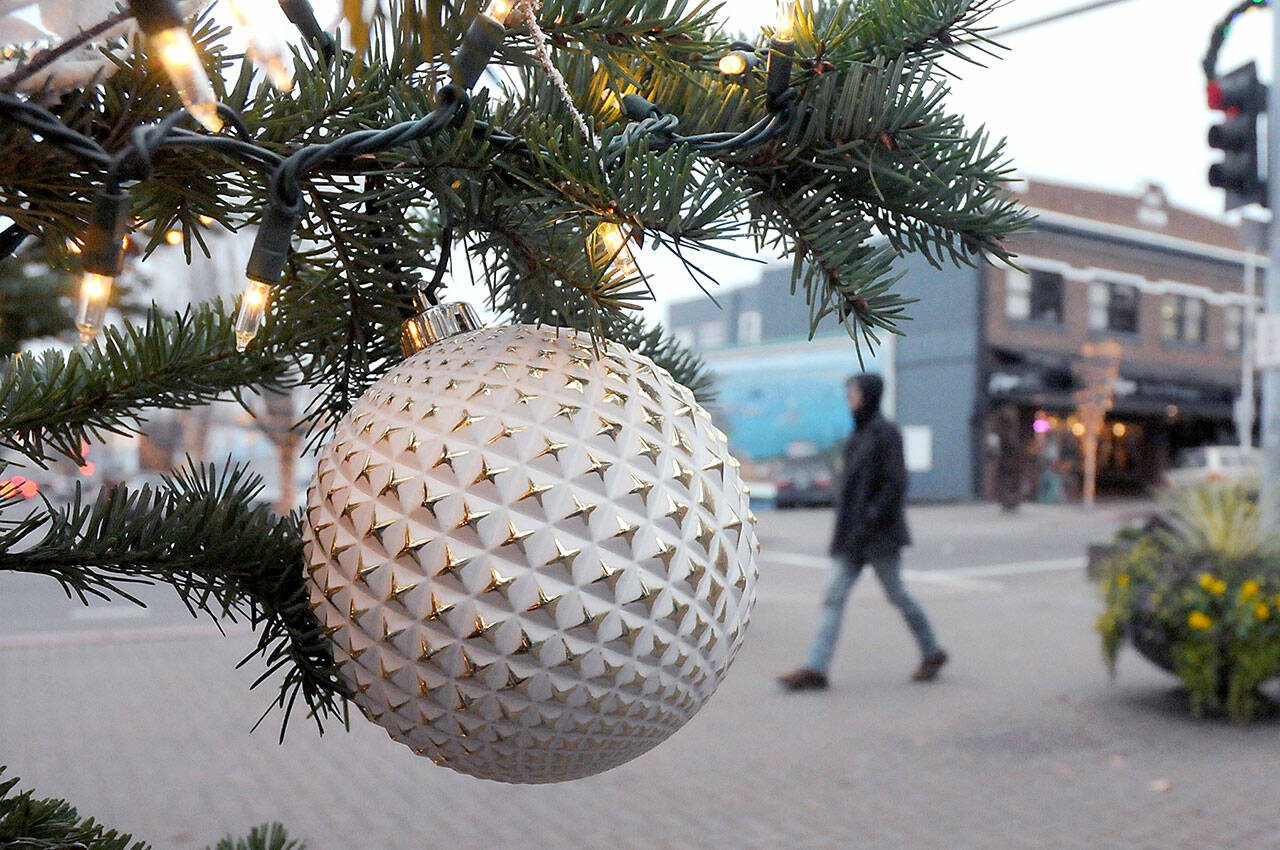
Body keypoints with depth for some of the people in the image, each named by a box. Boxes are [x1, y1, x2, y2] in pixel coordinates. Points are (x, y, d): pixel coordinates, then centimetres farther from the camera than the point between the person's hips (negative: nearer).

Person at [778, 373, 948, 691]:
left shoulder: (885, 432, -12)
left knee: (896, 594, 6)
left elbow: (896, 483, -17)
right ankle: (815, 668, -2)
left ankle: (932, 653, 26)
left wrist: (872, 518, -22)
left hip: (879, 534, -8)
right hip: (853, 534, 8)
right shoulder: (860, 433, 13)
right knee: (835, 596, 0)